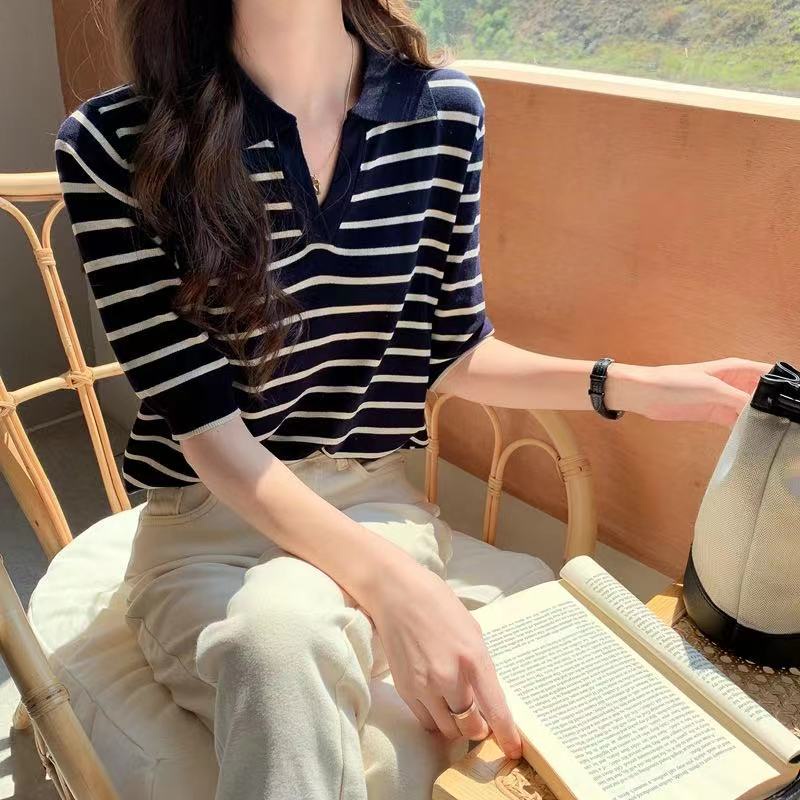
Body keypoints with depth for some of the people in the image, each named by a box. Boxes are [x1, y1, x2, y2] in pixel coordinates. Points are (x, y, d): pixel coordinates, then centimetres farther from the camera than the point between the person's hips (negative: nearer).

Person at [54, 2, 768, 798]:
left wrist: (629, 387, -3)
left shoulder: (444, 110, -2)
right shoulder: (113, 147, -12)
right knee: (280, 629, -35)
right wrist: (392, 584, -29)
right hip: (208, 529, -1)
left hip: (377, 504, 2)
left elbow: (452, 351, 7)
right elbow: (207, 425, -16)